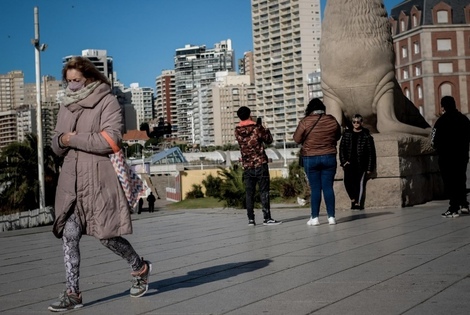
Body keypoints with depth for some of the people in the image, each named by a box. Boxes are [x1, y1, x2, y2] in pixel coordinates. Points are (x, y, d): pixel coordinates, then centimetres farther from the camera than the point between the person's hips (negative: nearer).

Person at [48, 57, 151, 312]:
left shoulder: (107, 102, -4)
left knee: (106, 235, -1)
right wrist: (62, 141, -6)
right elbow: (57, 146, 18)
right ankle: (72, 293, 5)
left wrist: (73, 139, -13)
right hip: (72, 179, 6)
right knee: (69, 236, -1)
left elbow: (110, 139, -18)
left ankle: (140, 268, 25)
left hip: (99, 178, -6)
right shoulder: (66, 106, 15)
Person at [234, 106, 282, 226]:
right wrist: (265, 129, 19)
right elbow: (269, 140, 3)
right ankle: (267, 218, -4)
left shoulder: (237, 131, 2)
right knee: (264, 191, -2)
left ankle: (251, 219, 5)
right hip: (260, 164, -3)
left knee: (249, 193, 6)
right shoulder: (257, 127, -8)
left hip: (247, 166, 3)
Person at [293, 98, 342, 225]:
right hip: (329, 158, 2)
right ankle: (331, 217, 5)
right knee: (328, 187, 5)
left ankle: (315, 218, 3)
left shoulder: (305, 121, -9)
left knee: (315, 188, 3)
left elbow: (297, 139, -2)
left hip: (311, 159, -2)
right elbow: (338, 136, 12)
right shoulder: (332, 120, -1)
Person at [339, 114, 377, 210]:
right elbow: (342, 148, 12)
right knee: (347, 180, -16)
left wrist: (370, 168, -3)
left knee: (360, 182, -9)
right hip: (349, 163, 2)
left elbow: (371, 152, 1)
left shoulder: (366, 135, 1)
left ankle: (359, 202, -4)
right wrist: (343, 161, 0)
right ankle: (353, 198, 1)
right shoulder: (347, 133, 10)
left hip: (361, 164, -2)